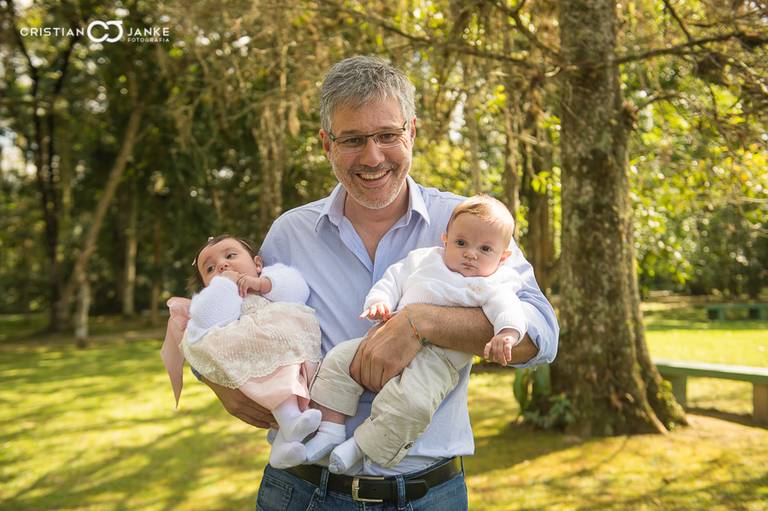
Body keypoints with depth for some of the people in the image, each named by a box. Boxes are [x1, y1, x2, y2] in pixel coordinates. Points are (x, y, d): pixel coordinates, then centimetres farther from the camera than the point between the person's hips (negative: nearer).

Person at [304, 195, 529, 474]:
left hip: (438, 358, -5)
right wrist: (379, 301, 0)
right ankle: (330, 429, 2)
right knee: (338, 359, -5)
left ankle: (362, 446, -13)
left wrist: (507, 334, -36)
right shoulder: (425, 258, 18)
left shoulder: (494, 285, 3)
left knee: (413, 402, -33)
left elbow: (506, 307, -14)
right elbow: (394, 278, 20)